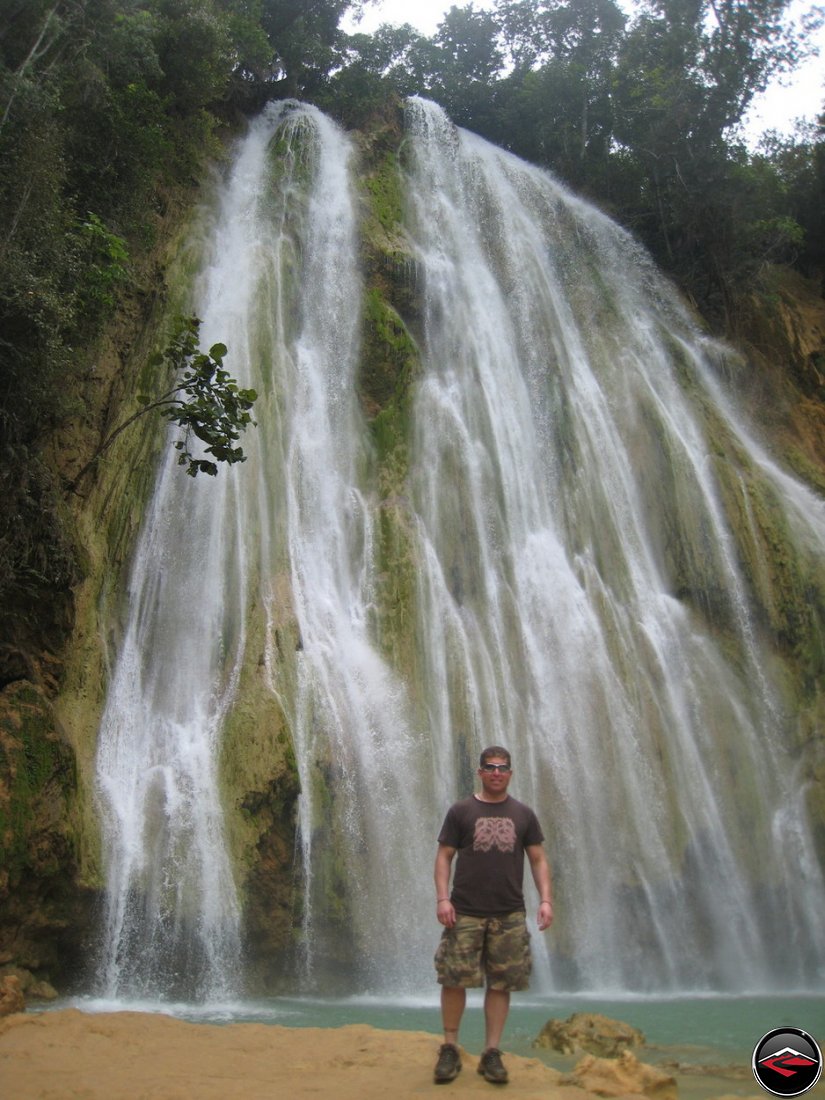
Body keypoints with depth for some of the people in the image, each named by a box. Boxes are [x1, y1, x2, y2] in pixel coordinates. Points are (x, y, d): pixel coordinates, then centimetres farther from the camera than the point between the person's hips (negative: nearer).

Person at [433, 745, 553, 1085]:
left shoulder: (523, 814, 8)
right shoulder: (460, 811, 2)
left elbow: (538, 859, 8)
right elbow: (444, 856, 1)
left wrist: (546, 899, -4)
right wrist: (442, 898, -9)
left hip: (509, 914, 2)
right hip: (465, 912, -2)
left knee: (500, 984, 5)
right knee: (454, 979, -1)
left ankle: (491, 1053, 15)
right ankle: (450, 1049, 14)